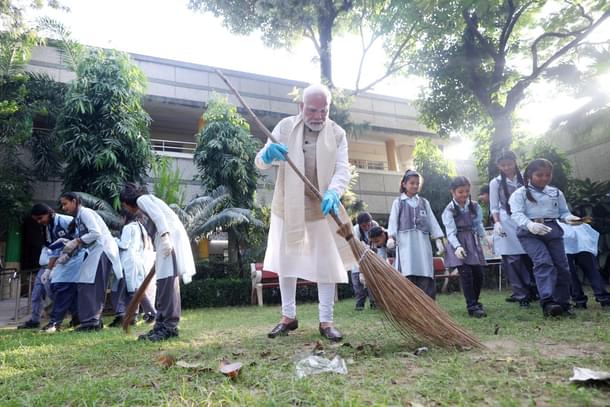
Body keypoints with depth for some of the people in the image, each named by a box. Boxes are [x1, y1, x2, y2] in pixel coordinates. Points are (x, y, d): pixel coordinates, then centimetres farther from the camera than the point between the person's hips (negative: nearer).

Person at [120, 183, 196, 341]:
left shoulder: (142, 199, 5)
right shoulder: (143, 207, 32)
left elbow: (159, 216, -13)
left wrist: (164, 237, -26)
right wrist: (158, 259, 29)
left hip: (170, 237, -10)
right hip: (167, 239, 10)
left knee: (167, 281, -14)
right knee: (164, 282, 6)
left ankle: (169, 327, -15)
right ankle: (162, 325, 8)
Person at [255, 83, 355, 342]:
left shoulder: (337, 134, -4)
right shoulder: (286, 126, -4)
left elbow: (342, 170, -14)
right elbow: (260, 163, -10)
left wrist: (333, 193, -37)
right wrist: (268, 154, -36)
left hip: (322, 209, -1)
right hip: (288, 206, 1)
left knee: (327, 265, 1)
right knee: (285, 262, 9)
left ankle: (326, 321, 13)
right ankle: (288, 317, 24)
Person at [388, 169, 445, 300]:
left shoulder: (424, 202, 19)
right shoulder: (398, 202, 11)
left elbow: (432, 221, 14)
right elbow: (393, 221, 0)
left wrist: (438, 240, 3)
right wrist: (391, 237, -17)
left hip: (423, 242, 3)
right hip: (406, 243, -3)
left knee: (426, 277, -4)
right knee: (408, 276, -11)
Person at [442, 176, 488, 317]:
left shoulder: (475, 206, 5)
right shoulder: (449, 210, -8)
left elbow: (479, 224, 15)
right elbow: (451, 232, -15)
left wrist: (484, 237, 4)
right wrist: (457, 246, -29)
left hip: (473, 242, 5)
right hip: (459, 244, -4)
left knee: (478, 274, 5)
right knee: (466, 274, -11)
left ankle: (475, 302, 25)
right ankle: (472, 307, -3)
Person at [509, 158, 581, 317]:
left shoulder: (556, 193, 18)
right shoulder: (520, 193, 2)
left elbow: (563, 212, 17)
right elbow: (517, 214, -10)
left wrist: (570, 218, -9)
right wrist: (530, 224, -31)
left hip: (552, 230, 5)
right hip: (529, 232, -5)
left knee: (562, 266, 2)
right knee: (543, 262, -22)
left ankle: (563, 304, 15)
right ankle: (547, 302, -29)